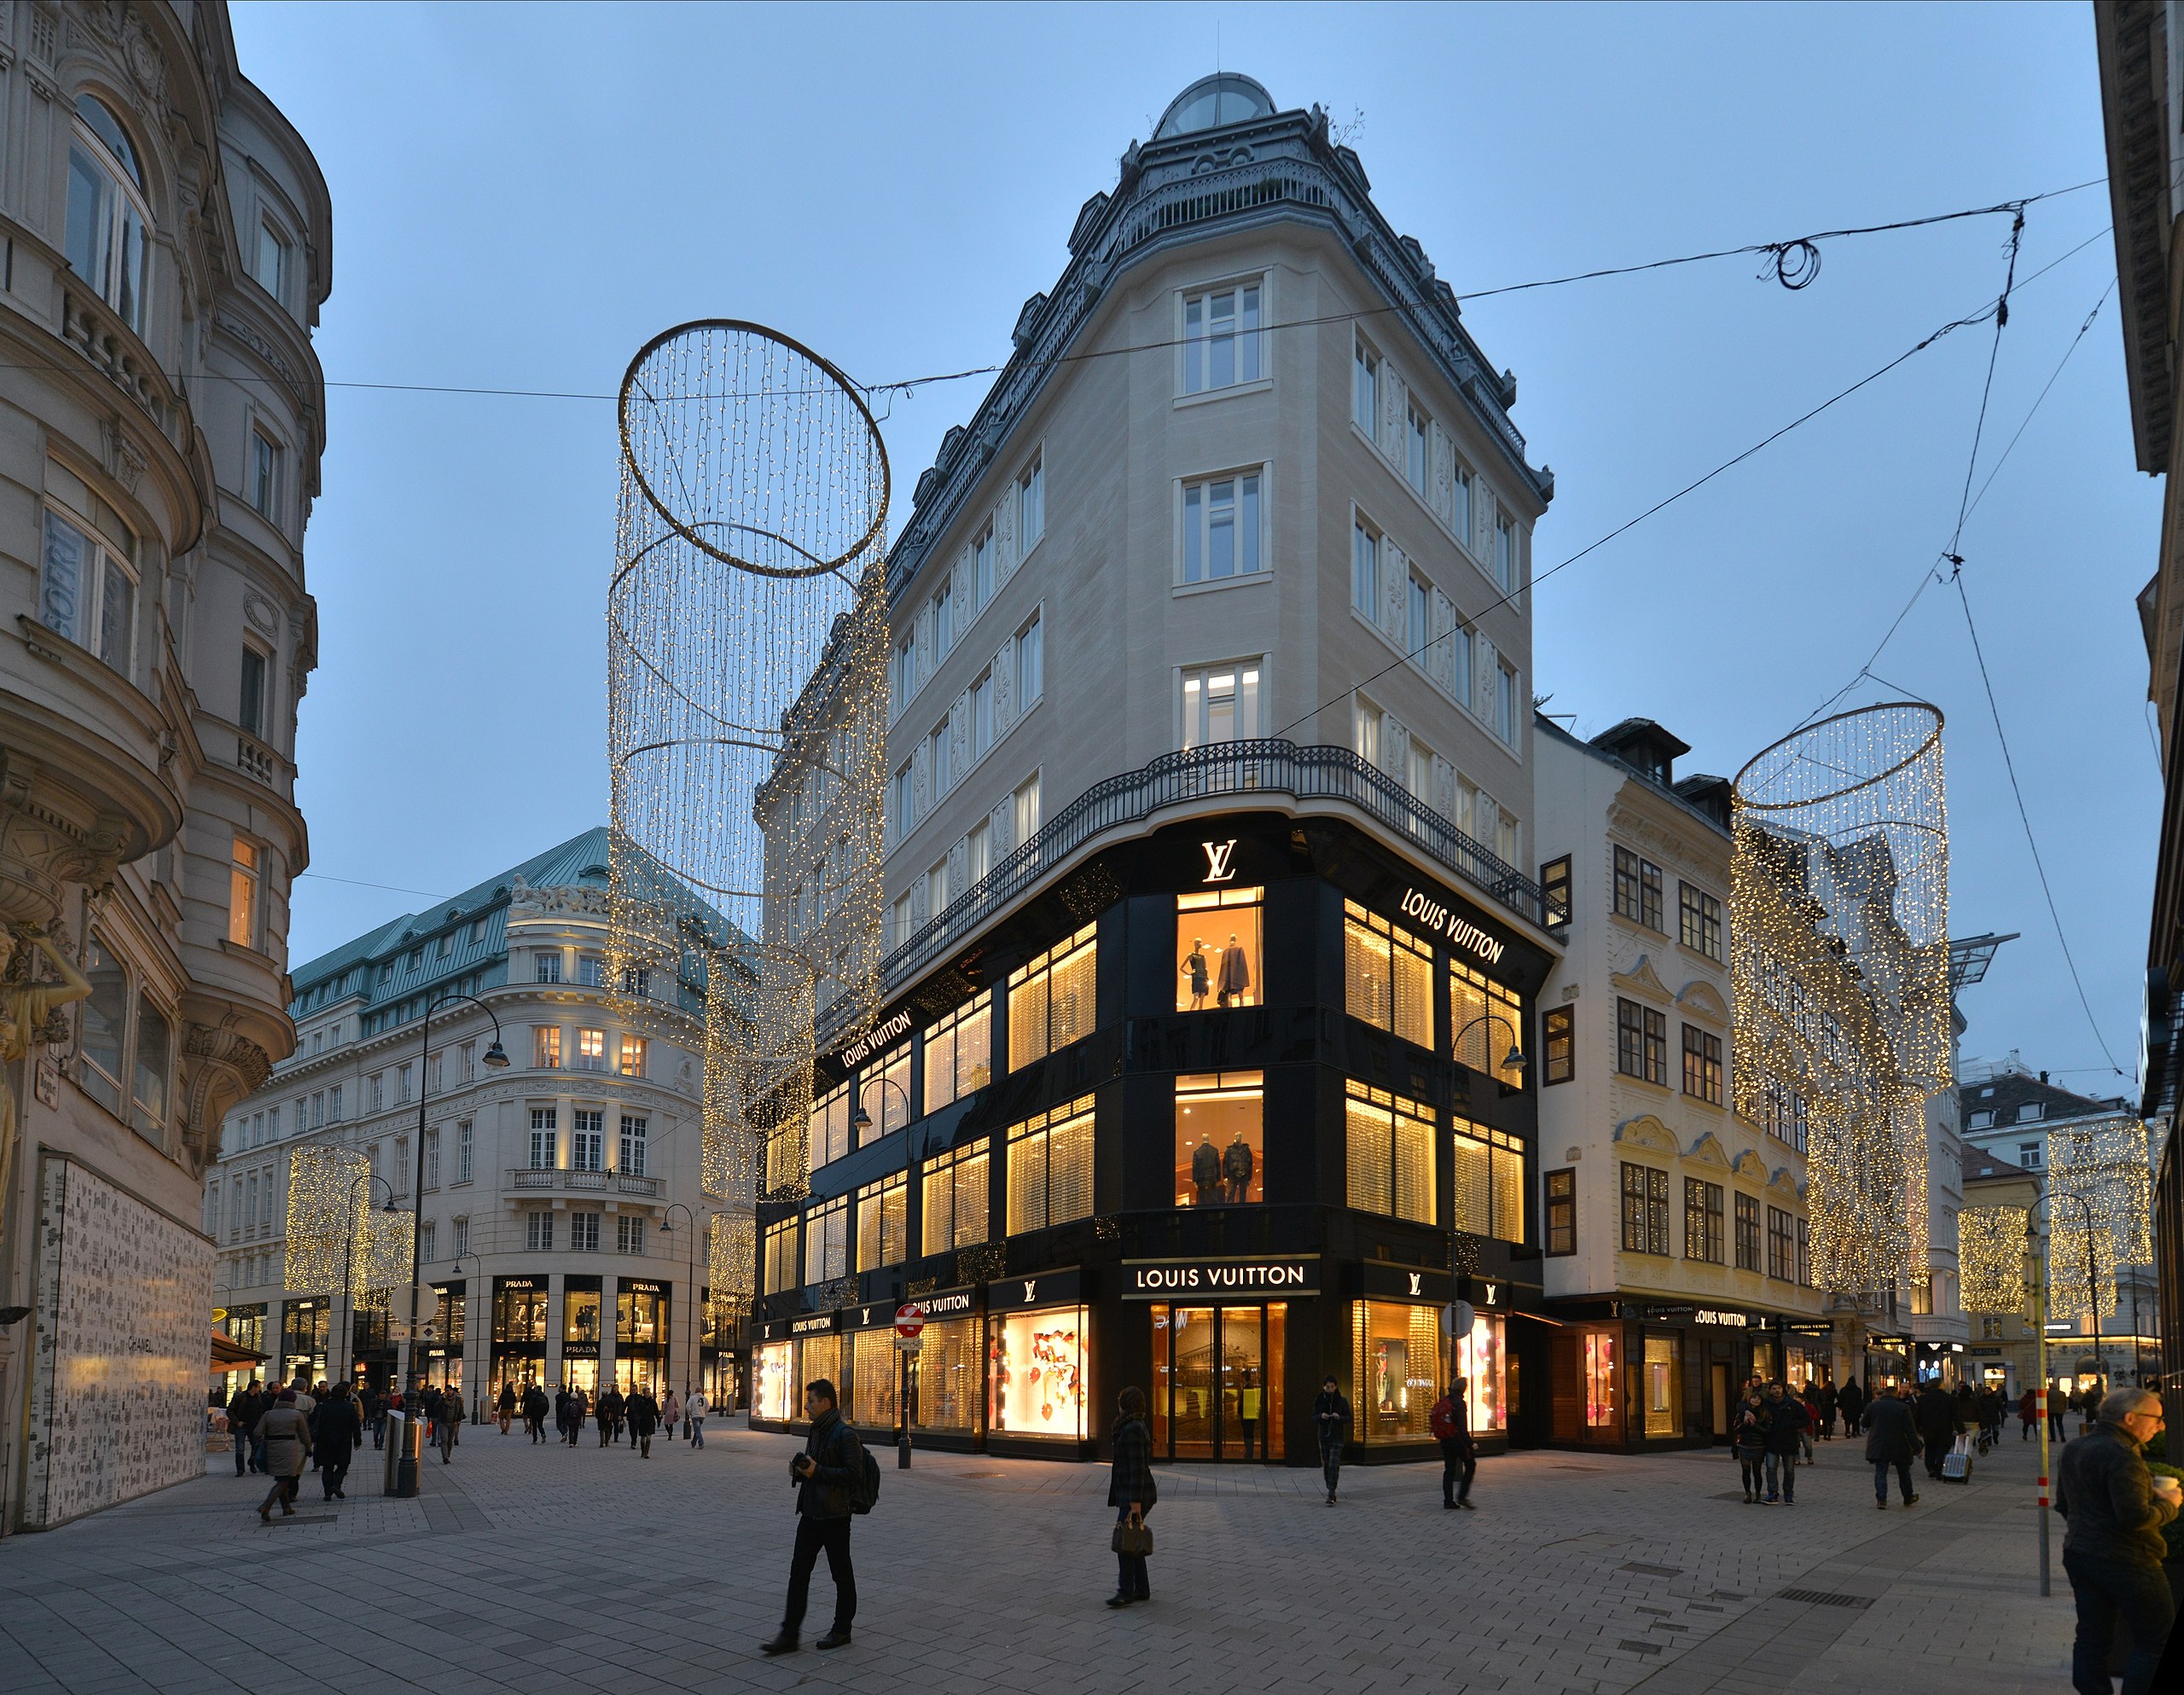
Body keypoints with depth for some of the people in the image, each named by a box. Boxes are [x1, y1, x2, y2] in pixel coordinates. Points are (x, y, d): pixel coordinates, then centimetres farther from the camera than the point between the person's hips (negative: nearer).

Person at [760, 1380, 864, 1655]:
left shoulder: (844, 1434, -16)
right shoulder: (816, 1431, 13)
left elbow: (855, 1474, -21)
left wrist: (817, 1471, -21)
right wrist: (800, 1471, 4)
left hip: (834, 1516, -9)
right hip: (810, 1513, 9)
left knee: (842, 1575, 7)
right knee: (798, 1572, 4)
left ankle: (842, 1631, 20)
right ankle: (789, 1635, 6)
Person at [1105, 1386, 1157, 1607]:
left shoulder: (1132, 1430, -18)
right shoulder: (1136, 1427, 14)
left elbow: (1138, 1467, -22)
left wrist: (1135, 1502, -23)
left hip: (1135, 1495, -10)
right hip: (1131, 1494, 10)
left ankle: (1125, 1591, -6)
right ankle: (1142, 1589, 17)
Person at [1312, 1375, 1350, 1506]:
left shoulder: (1342, 1401, -2)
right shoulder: (1319, 1401, 3)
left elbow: (1349, 1418, 0)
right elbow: (1313, 1418, 2)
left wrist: (1339, 1417, -21)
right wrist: (1321, 1416, -20)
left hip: (1337, 1437, -3)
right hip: (1323, 1437, 3)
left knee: (1334, 1465, -13)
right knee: (1326, 1466, 6)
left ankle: (1331, 1495, -16)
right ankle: (1331, 1492, 21)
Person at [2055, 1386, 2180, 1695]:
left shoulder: (2074, 1450, 11)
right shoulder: (2121, 1455, -19)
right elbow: (2136, 1517, -23)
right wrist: (2168, 1505, -7)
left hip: (2078, 1553, 9)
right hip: (2125, 1561, -9)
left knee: (2092, 1636, 12)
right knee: (2157, 1641, 2)